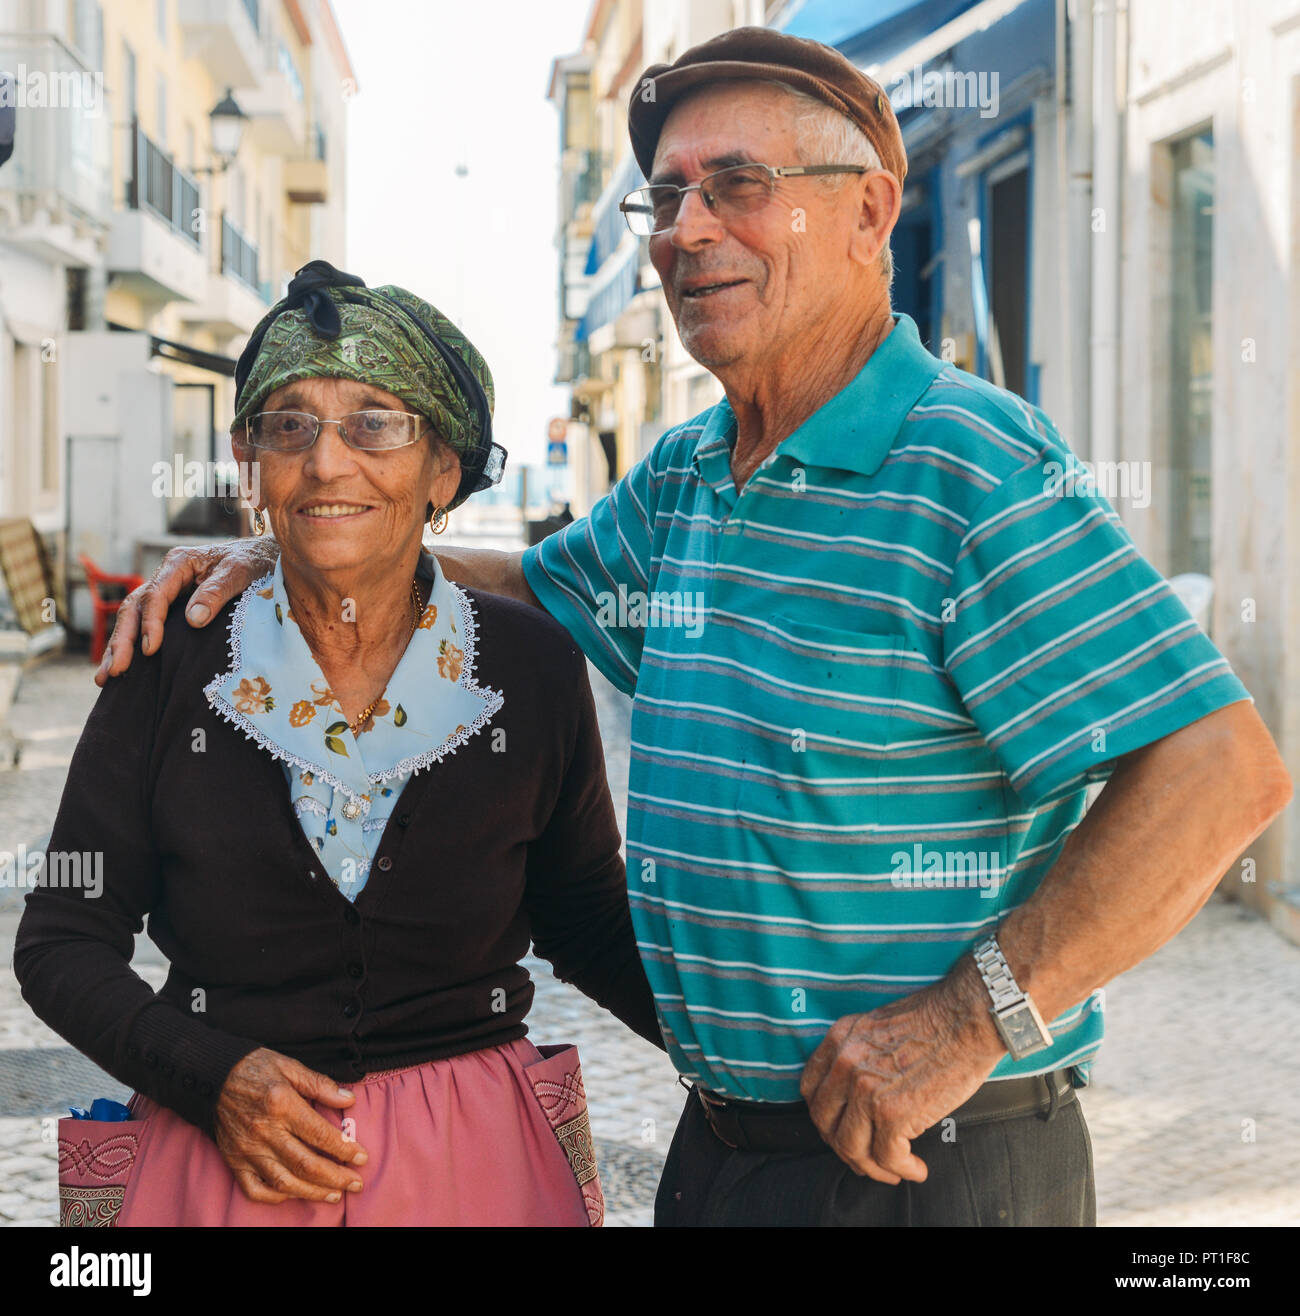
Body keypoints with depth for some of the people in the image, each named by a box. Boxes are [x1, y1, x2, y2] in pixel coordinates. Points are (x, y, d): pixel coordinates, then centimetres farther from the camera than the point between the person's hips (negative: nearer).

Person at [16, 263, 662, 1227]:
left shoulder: (534, 668, -5)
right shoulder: (172, 667, -7)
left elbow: (586, 920, 7)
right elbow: (62, 940, -1)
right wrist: (211, 1075, -16)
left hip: (476, 1159, 1)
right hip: (225, 1164, -1)